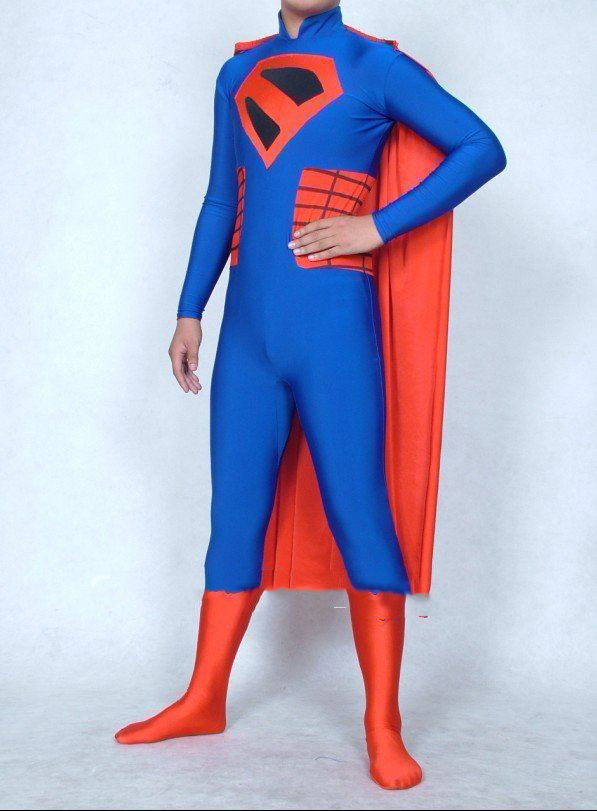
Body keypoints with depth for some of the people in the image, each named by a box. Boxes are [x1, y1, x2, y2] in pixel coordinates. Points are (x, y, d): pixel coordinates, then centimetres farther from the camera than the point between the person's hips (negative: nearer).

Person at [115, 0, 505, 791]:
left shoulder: (374, 66, 1)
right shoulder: (239, 74, 15)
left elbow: (483, 149, -2)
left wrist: (379, 227, -10)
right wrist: (189, 311, 14)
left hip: (333, 320, -5)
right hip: (249, 323, 5)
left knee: (358, 514, -2)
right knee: (234, 512, 10)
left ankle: (383, 728, 8)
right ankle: (204, 701, 24)